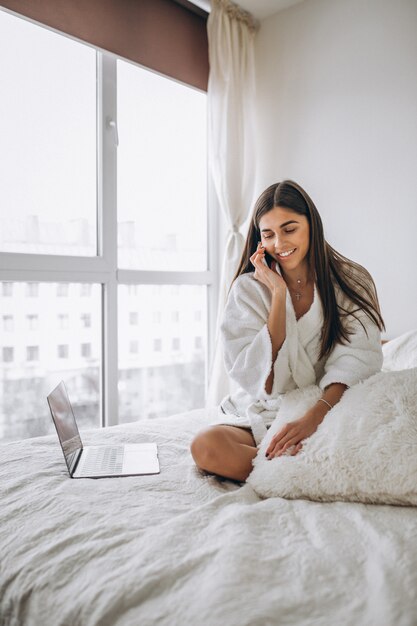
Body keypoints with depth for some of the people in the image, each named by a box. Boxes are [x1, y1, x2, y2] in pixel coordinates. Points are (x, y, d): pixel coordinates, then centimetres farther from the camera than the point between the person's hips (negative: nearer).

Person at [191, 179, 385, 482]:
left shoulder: (352, 282, 1)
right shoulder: (249, 287, -1)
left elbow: (354, 362, -13)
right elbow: (264, 382, -10)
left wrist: (314, 416, -32)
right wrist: (279, 294, -14)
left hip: (332, 410, 0)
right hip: (263, 414, 1)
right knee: (206, 446, -30)